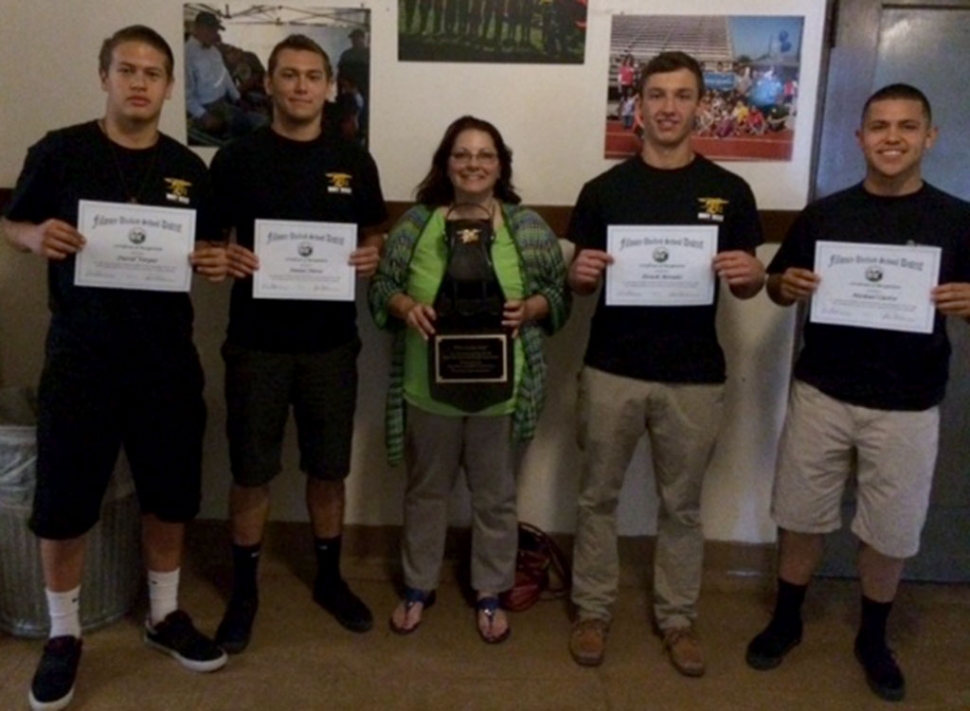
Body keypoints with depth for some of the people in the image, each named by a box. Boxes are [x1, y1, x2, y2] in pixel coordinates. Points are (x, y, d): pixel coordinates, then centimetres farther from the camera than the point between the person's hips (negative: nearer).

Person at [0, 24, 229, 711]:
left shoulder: (188, 168, 5)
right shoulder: (59, 152, -3)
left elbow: (206, 254, 13)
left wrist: (217, 262, -10)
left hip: (167, 355, 3)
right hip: (81, 354, -2)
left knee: (171, 494, 12)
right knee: (63, 504, 6)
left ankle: (165, 615, 33)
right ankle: (64, 635, 27)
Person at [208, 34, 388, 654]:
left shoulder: (354, 162, 5)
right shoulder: (237, 158, 0)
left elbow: (372, 239, 12)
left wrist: (371, 257, -11)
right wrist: (226, 258, -17)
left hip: (331, 342, 2)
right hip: (258, 342, -1)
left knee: (329, 470, 12)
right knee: (251, 474, 7)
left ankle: (330, 579, 31)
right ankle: (245, 589, 26)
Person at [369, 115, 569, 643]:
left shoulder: (528, 228, -2)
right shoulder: (416, 223, -1)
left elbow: (558, 295, 2)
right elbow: (381, 287, 4)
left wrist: (529, 309, -18)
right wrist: (406, 306, -16)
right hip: (428, 388, 1)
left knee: (495, 496, 14)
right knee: (426, 491, 17)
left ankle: (489, 594, 34)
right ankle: (418, 587, 37)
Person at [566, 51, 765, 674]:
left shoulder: (730, 192, 2)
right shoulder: (604, 190, 2)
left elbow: (747, 285, 6)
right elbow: (581, 282, 6)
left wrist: (750, 274, -17)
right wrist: (581, 273, -17)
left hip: (694, 376, 0)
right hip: (612, 370, 0)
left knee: (682, 505, 12)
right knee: (598, 497, 10)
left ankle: (678, 618, 29)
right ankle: (593, 610, 27)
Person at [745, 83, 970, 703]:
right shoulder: (824, 214, 2)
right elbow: (777, 285, 9)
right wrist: (787, 286, -14)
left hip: (907, 407, -1)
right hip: (821, 394, 1)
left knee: (890, 532, 11)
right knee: (801, 517, 12)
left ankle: (873, 638, 34)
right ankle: (786, 621, 33)